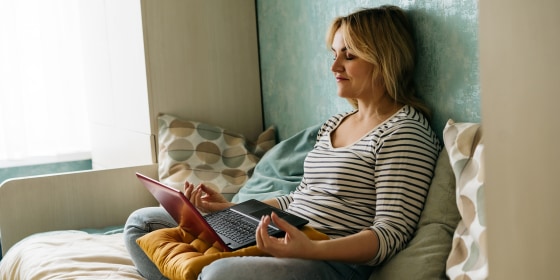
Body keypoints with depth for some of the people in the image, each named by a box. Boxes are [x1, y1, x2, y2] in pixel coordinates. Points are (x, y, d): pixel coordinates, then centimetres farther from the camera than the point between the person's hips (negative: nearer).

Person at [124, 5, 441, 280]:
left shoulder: (404, 131, -10)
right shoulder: (334, 124, 18)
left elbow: (391, 235, -17)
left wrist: (311, 249, -33)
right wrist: (232, 208, 10)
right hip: (282, 238, 10)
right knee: (142, 222, 8)